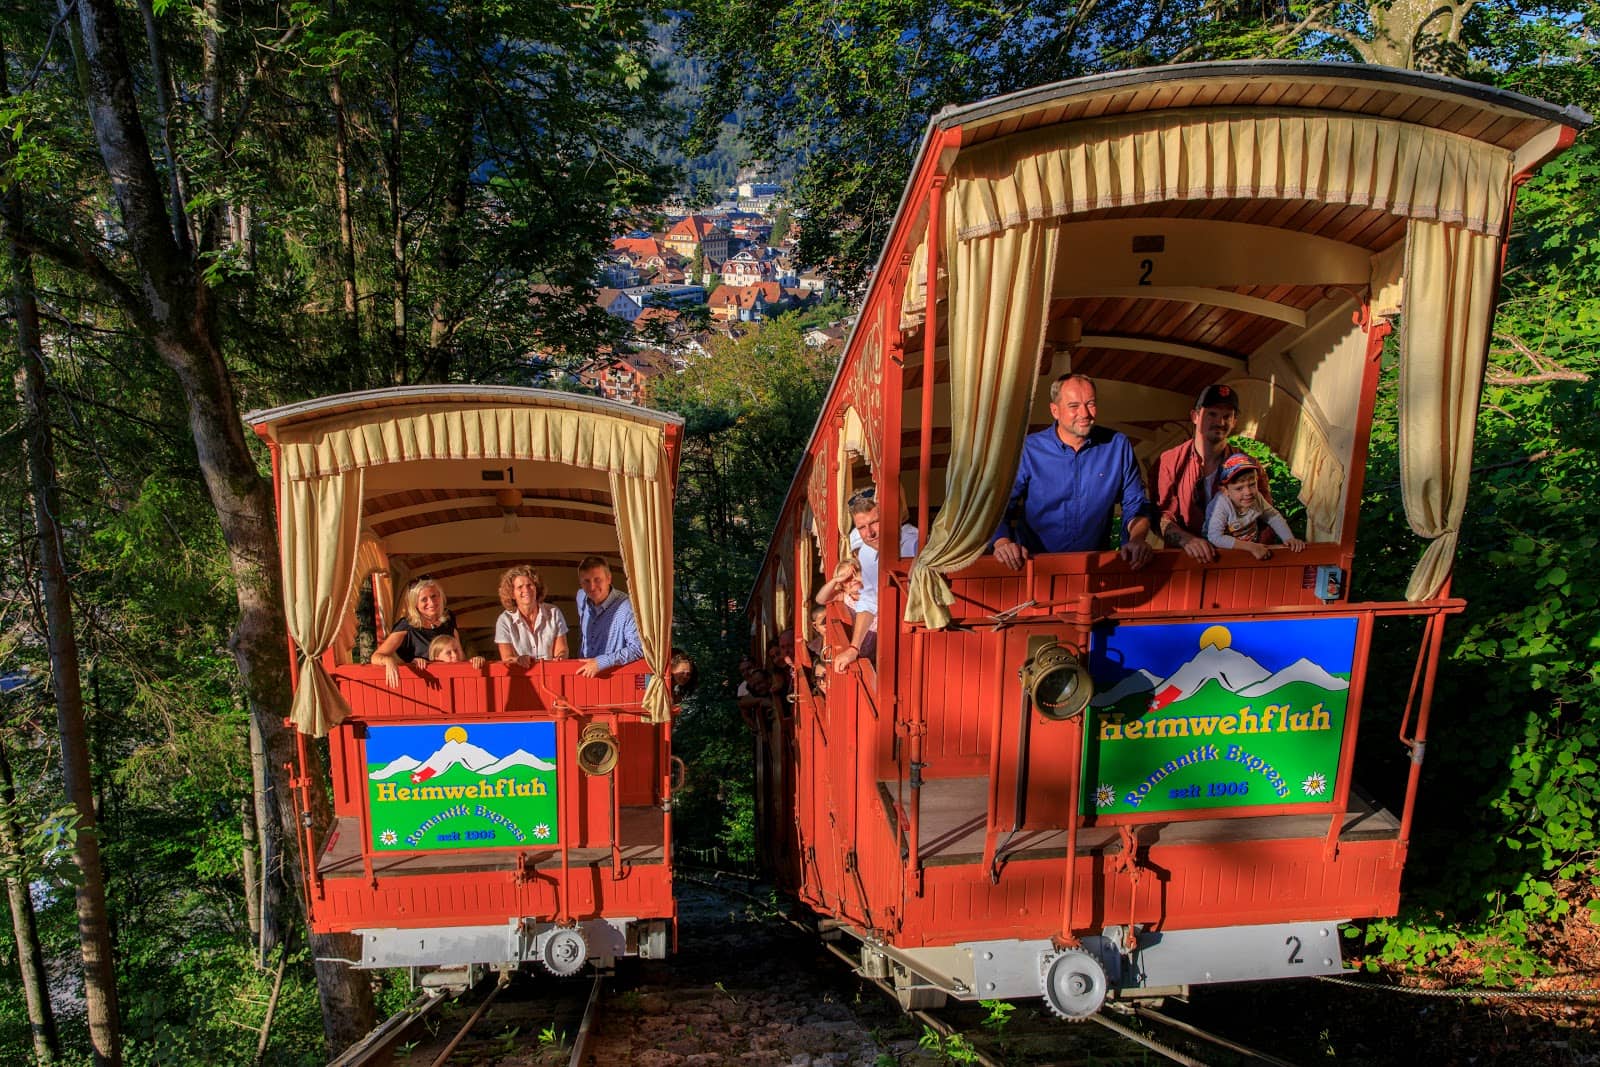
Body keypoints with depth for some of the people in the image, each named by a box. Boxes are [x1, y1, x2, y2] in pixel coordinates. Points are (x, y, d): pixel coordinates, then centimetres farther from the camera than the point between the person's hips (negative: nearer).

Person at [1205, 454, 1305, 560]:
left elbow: (1274, 517, 6)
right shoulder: (1221, 504, -25)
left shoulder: (1256, 497, -9)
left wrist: (1289, 538, -10)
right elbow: (1215, 537, -31)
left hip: (1254, 546, 4)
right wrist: (1250, 547, -33)